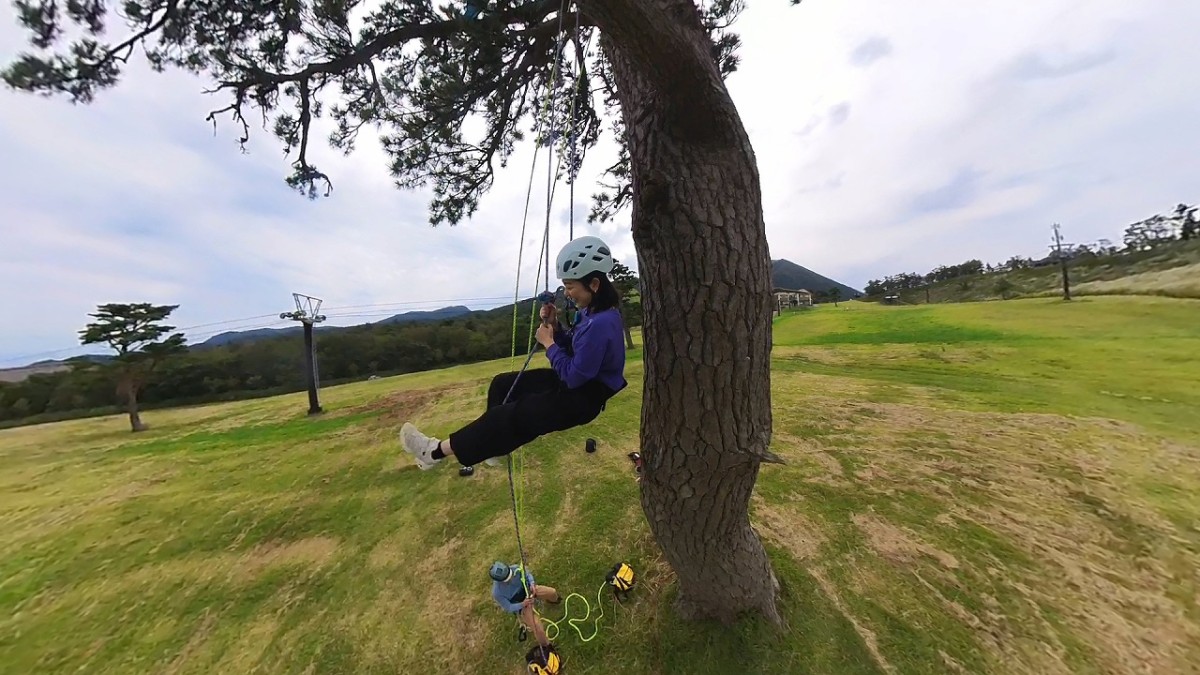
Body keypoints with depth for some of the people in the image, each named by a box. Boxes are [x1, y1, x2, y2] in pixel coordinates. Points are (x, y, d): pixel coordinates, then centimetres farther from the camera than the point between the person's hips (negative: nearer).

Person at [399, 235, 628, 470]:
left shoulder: (600, 324, -31)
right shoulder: (592, 311, 2)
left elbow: (574, 376, -28)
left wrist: (548, 343, -16)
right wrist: (554, 326, -7)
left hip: (582, 397, -10)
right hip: (575, 380, 10)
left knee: (510, 416, -10)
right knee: (502, 384, 14)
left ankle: (437, 451, 8)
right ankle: (495, 445, 23)